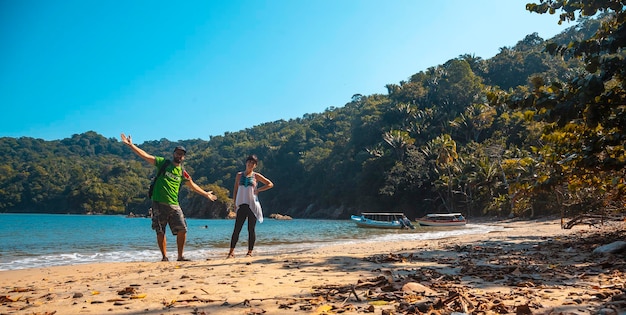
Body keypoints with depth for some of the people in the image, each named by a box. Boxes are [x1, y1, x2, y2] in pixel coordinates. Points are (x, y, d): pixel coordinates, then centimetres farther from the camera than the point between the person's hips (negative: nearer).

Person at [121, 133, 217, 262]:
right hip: (159, 203, -3)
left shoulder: (182, 172, 14)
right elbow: (146, 156, -2)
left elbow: (192, 186, 25)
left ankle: (180, 256, 8)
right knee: (160, 232, 0)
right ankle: (164, 256, 12)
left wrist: (206, 194, 28)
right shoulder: (163, 163, 4)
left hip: (174, 205, 3)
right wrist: (130, 145, -10)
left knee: (182, 230, -4)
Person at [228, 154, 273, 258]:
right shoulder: (239, 175, 10)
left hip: (253, 205, -1)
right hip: (241, 205, 1)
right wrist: (235, 203, 3)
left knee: (251, 229, 2)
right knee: (237, 229, -4)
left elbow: (270, 184, 6)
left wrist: (258, 190, -3)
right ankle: (231, 252, -1)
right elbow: (235, 190, 12)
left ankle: (250, 252, 9)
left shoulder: (256, 176, 5)